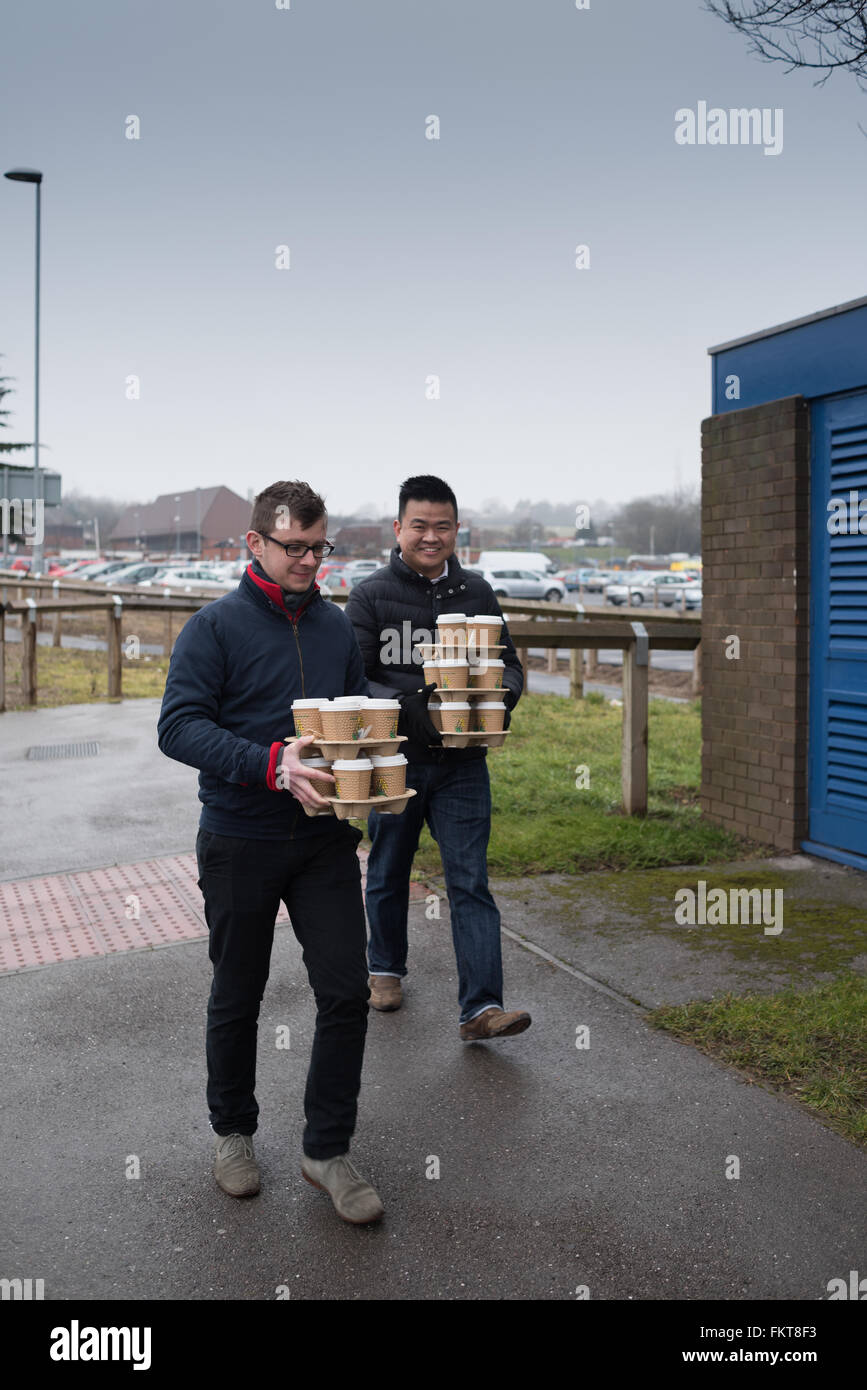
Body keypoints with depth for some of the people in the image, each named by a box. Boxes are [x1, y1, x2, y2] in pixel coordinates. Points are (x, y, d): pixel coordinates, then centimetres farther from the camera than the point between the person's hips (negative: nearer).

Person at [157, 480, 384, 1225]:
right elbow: (179, 726, -17)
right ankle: (233, 1132, 36)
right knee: (237, 998, 13)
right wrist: (271, 764, -30)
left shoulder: (337, 626, 8)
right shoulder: (215, 626, -8)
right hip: (240, 846, -3)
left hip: (325, 839, 4)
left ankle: (328, 1148, 18)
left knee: (346, 992, 0)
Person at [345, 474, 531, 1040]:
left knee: (471, 882, -3)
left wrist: (500, 697, -11)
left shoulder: (477, 593, 7)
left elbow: (510, 664, 12)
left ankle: (482, 1007, -3)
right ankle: (386, 970, 38)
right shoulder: (371, 596, -4)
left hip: (462, 764, 1)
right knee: (389, 874, 16)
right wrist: (409, 706, -27)